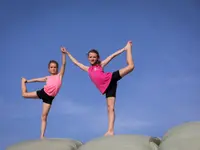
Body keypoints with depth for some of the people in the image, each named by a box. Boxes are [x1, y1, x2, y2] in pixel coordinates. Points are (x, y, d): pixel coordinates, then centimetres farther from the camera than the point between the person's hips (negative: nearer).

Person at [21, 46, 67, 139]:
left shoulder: (59, 75, 6)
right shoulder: (48, 78, 13)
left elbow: (64, 64, -4)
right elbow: (37, 79, 26)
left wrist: (64, 53, -15)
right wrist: (27, 81, 35)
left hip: (50, 97, -3)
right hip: (43, 92, 3)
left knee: (44, 116, -6)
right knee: (24, 94, 8)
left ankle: (42, 136, -4)